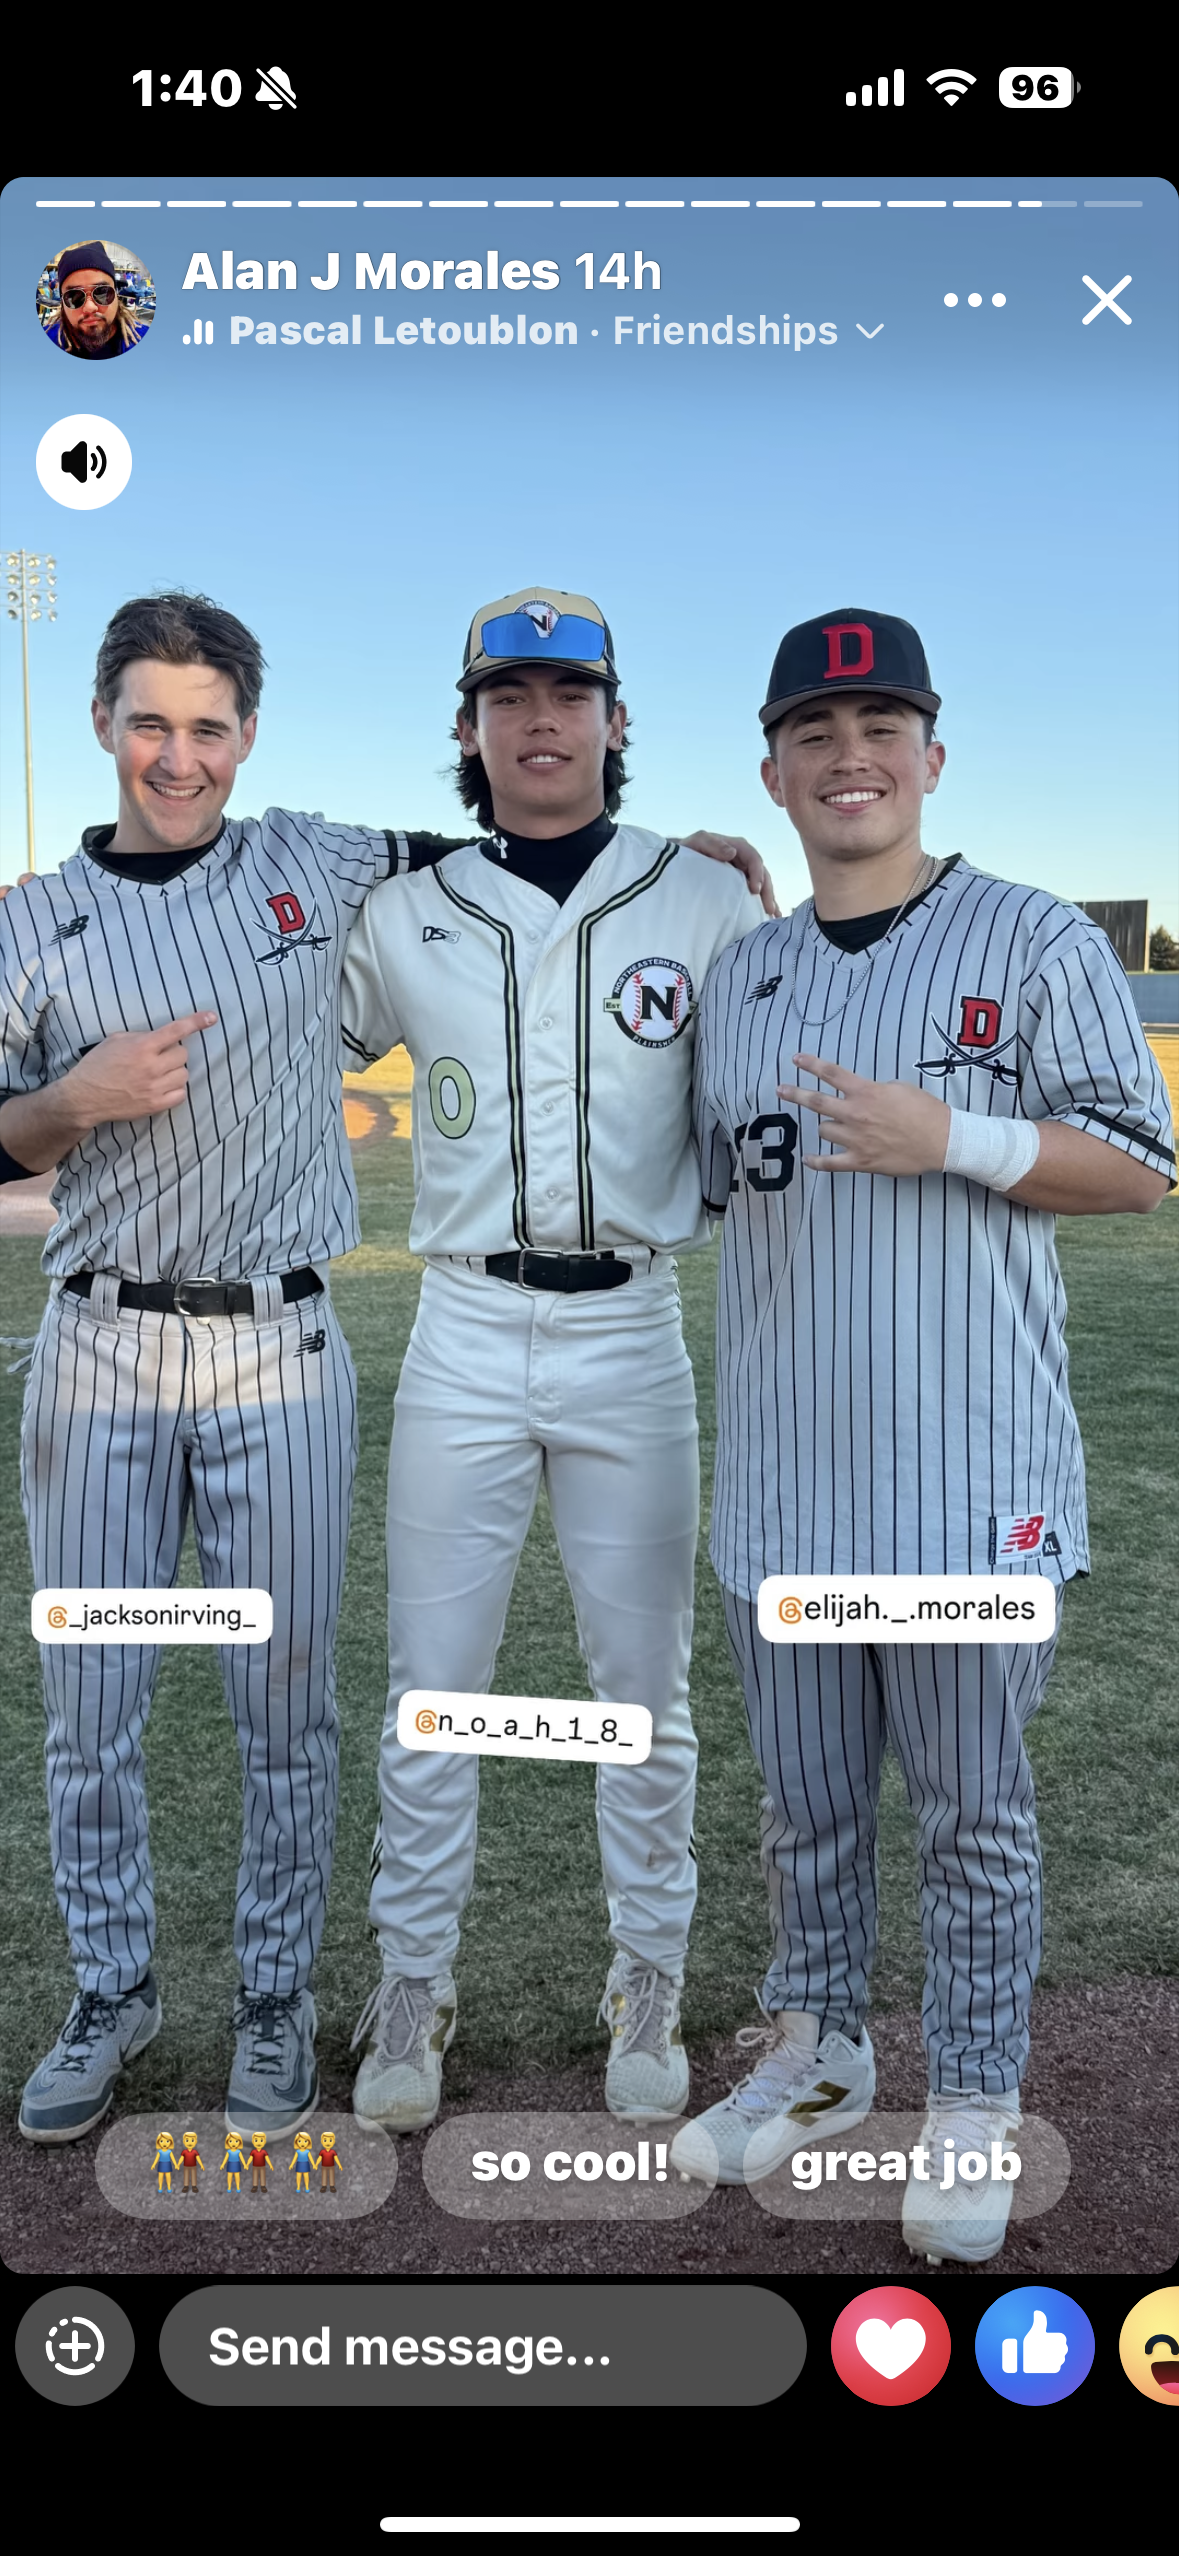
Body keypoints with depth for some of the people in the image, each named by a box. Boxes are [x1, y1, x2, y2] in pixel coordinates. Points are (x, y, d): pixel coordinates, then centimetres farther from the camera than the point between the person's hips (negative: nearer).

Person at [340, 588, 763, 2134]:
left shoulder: (706, 905, 2)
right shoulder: (404, 918, 5)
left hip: (631, 1338, 0)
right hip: (461, 1338, 1)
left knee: (646, 1688, 8)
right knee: (430, 1686, 6)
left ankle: (648, 1989, 25)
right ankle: (415, 1989, 22)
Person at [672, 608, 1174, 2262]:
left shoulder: (1035, 942, -2)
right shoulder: (741, 975, 12)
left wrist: (949, 1137, -16)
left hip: (972, 1472, -4)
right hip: (784, 1474, 4)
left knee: (973, 1807, 6)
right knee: (806, 1798, 16)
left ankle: (974, 2112, 23)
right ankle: (817, 2056, 35)